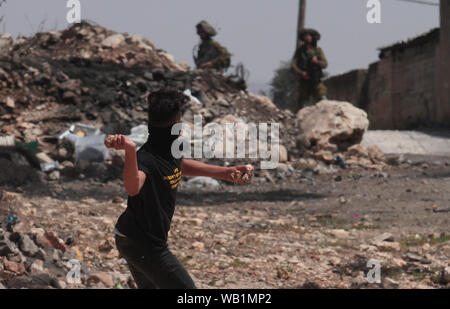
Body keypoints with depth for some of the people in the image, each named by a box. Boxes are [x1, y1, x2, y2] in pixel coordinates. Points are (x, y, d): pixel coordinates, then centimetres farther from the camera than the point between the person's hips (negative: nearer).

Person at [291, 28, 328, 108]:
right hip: (304, 81, 0)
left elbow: (325, 64, 0)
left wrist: (317, 62, -20)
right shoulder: (300, 50, 4)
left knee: (323, 99, -16)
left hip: (316, 81, 0)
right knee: (302, 103, 2)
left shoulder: (318, 50, 6)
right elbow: (293, 64, -2)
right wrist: (301, 73, -17)